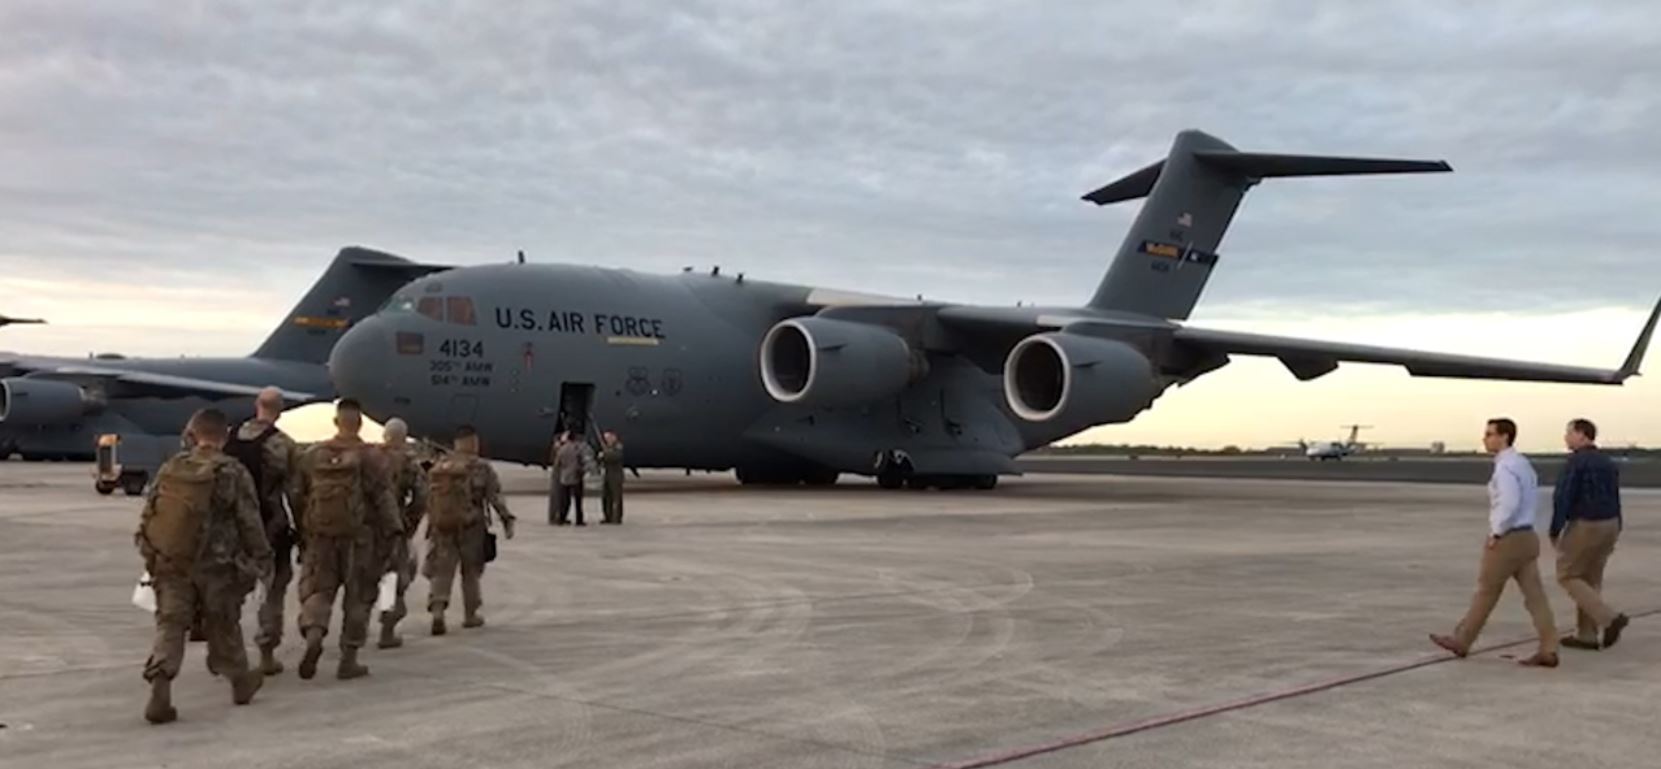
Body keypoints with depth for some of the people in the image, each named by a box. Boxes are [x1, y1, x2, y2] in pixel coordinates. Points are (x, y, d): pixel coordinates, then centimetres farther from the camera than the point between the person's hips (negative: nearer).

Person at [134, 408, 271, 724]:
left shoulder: (169, 469, 4)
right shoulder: (233, 473, -8)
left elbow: (148, 515, 9)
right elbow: (250, 523, -6)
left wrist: (151, 555, 18)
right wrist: (260, 559, 5)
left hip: (169, 564, 2)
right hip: (215, 567, -2)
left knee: (169, 624, 2)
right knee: (224, 626, 14)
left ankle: (159, 691, -14)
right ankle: (240, 682, 31)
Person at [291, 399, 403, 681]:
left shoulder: (312, 455, 8)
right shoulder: (368, 456, -5)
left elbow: (298, 496, 12)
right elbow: (383, 497, -9)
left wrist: (301, 532, 21)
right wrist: (395, 532, -8)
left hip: (319, 536, 3)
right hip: (359, 538, -3)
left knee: (317, 589, 8)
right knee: (358, 597, 7)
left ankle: (313, 633, -21)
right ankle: (348, 660, 10)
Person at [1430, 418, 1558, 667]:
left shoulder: (1505, 467, -18)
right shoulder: (1522, 464, 14)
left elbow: (1509, 504, -30)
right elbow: (1532, 499, 23)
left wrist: (1495, 534, -19)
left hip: (1507, 540, -9)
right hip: (1526, 537, 9)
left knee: (1486, 592, 4)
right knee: (1534, 594, 3)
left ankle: (1461, 641, 17)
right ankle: (1547, 651, -2)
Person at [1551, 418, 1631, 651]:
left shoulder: (1576, 461, -16)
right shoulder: (1607, 463, 11)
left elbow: (1562, 498, -20)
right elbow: (1615, 501, 14)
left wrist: (1554, 531, -12)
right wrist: (1614, 534, 20)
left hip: (1583, 527, -8)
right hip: (1608, 526, 8)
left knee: (1568, 577, 5)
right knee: (1590, 580, 14)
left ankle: (1610, 618, -8)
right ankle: (1586, 636, 14)